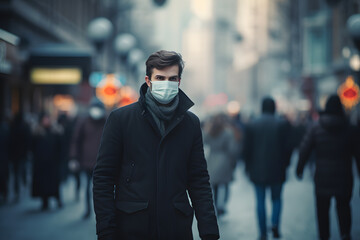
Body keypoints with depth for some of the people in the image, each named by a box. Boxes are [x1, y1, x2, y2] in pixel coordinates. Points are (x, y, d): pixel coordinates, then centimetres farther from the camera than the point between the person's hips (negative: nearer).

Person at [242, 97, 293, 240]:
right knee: (276, 198, 16)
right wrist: (285, 163, 9)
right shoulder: (283, 124, -4)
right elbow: (287, 147, -4)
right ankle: (275, 224, -5)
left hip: (258, 170, 0)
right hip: (277, 170, 0)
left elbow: (247, 149, 1)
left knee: (260, 201, 7)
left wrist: (248, 166, 12)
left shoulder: (252, 125, -1)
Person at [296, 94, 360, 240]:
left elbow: (304, 150, -4)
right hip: (344, 177, 1)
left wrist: (300, 168, 6)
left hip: (322, 176, 0)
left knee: (322, 208, 12)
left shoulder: (315, 129, -3)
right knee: (343, 206, 15)